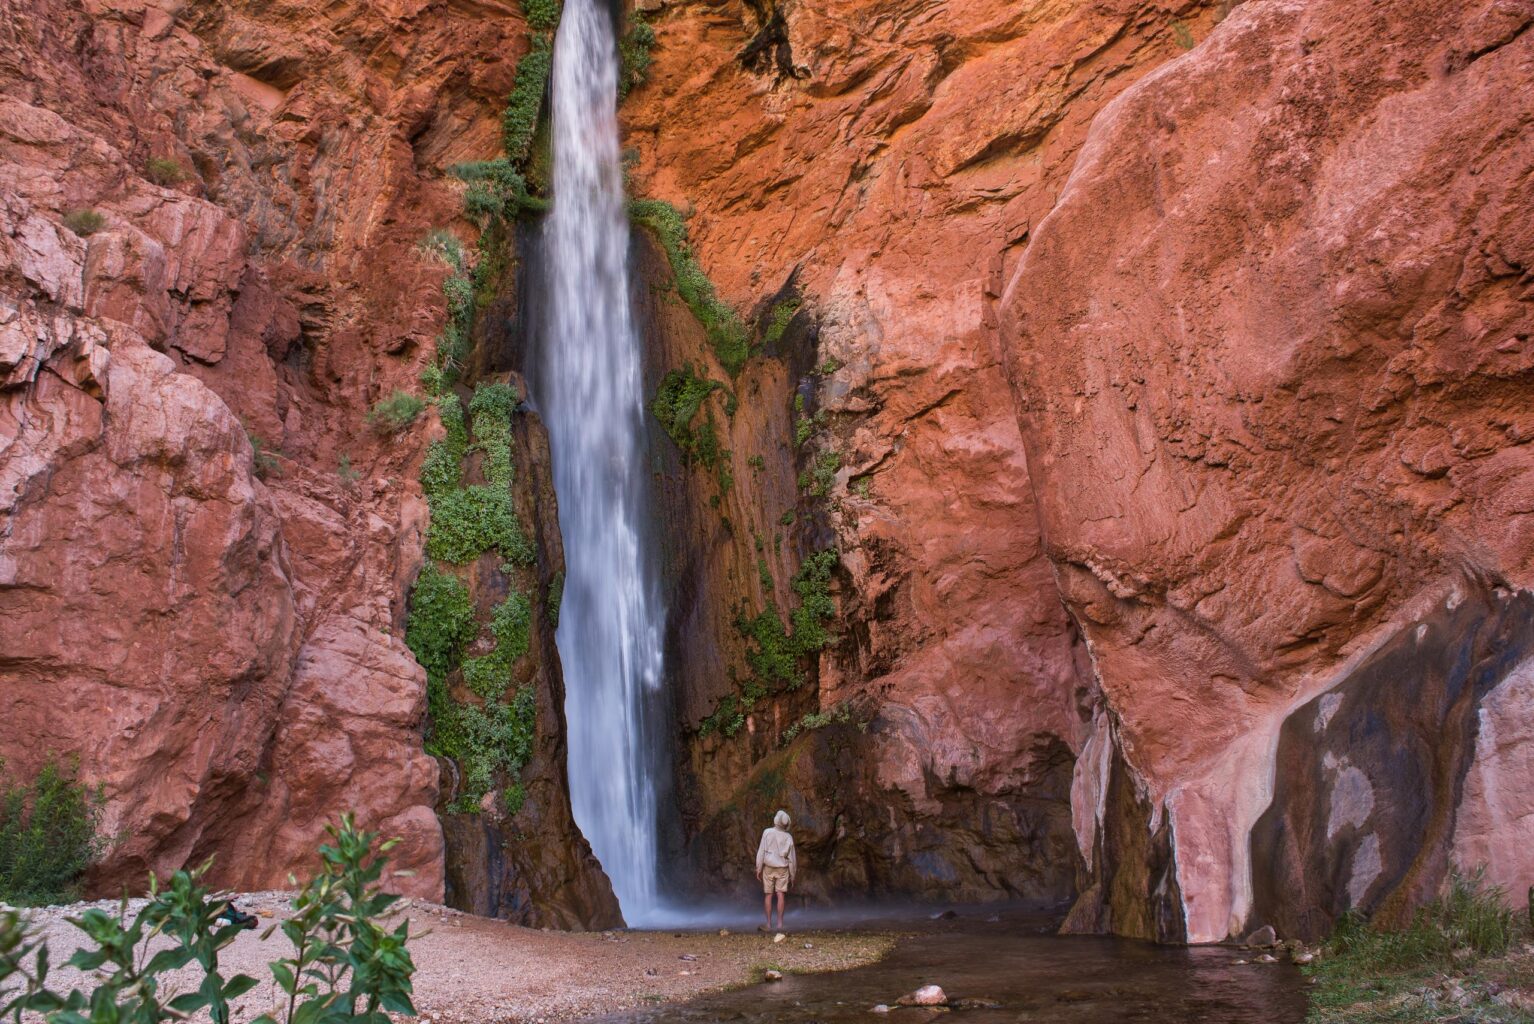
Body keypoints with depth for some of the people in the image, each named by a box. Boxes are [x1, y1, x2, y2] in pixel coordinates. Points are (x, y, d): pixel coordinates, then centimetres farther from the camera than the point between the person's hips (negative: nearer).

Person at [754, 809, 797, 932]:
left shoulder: (767, 832, -10)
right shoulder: (788, 837, -4)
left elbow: (761, 851, -11)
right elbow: (792, 858, 1)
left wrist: (758, 868, -4)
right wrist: (792, 875, 10)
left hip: (768, 867, -1)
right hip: (783, 868, 1)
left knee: (768, 895, 4)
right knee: (781, 895, -1)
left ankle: (768, 924, 5)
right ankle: (780, 924, -5)